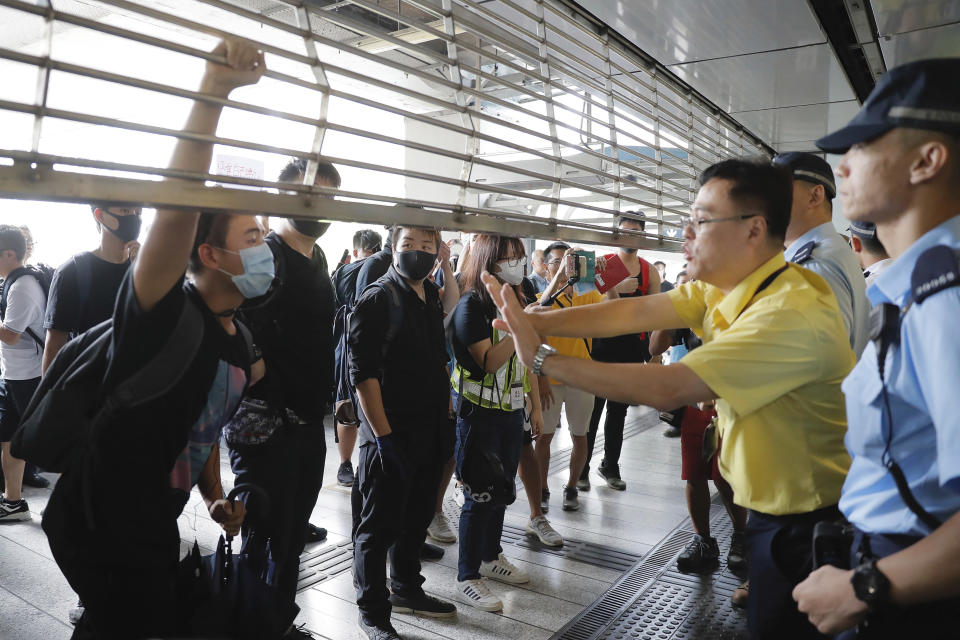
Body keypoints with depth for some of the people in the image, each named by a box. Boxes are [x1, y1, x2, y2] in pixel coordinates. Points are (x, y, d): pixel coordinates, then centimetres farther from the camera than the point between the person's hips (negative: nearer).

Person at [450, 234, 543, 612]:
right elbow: (489, 360, -23)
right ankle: (467, 578, 14)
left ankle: (492, 557, 36)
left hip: (511, 412, 8)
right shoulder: (472, 304, -14)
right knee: (479, 496, 0)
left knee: (502, 489, 18)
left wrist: (536, 406, 15)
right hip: (480, 414, -7)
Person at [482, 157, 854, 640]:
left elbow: (666, 389, -35)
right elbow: (632, 312, -10)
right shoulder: (721, 288, -2)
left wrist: (544, 360, -30)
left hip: (805, 523, -8)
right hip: (770, 508, 8)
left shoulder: (792, 314, -31)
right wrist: (535, 321, -22)